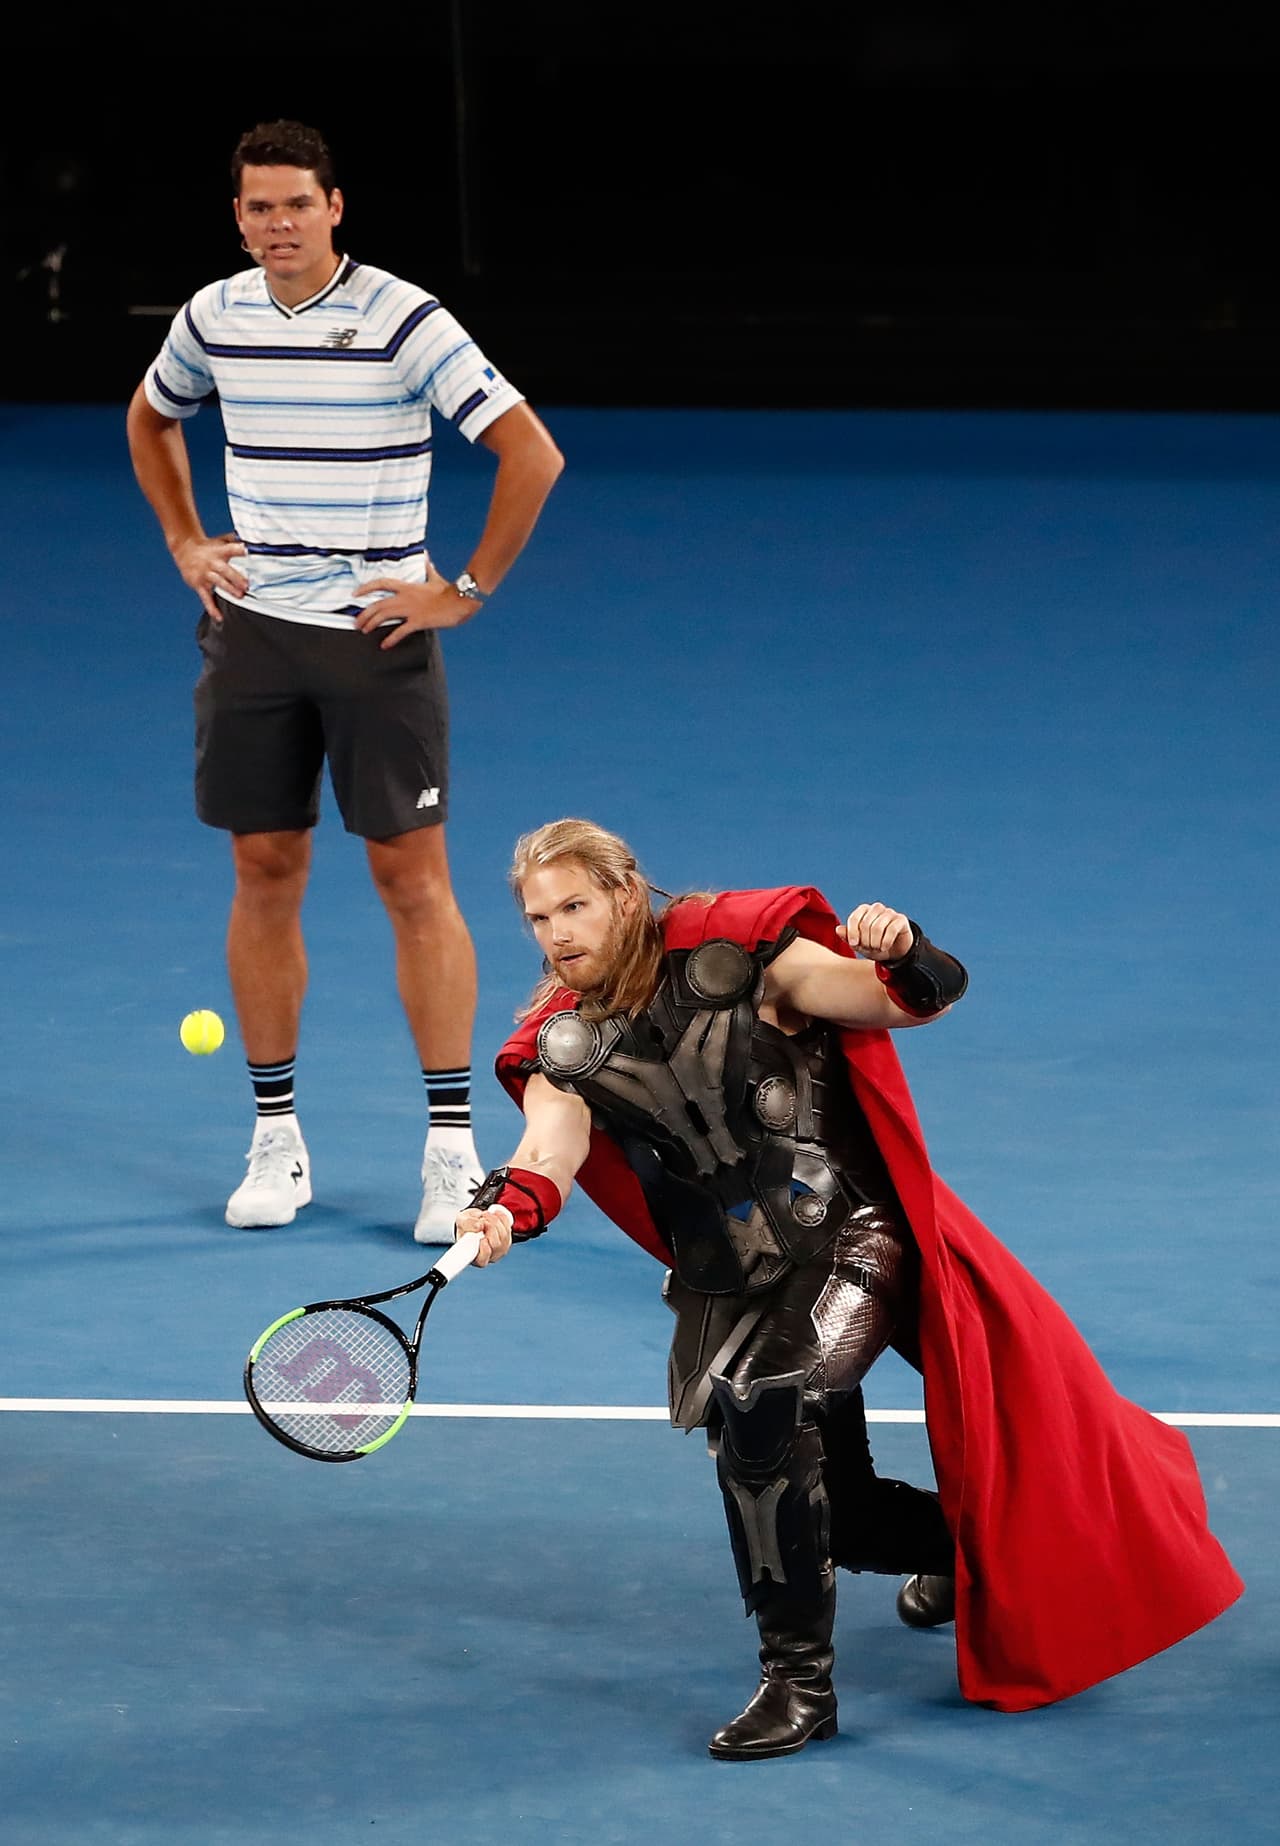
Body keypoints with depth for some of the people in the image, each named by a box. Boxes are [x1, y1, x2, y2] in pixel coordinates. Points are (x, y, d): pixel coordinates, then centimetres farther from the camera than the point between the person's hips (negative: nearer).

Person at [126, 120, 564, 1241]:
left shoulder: (404, 321, -12)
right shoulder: (214, 318, 4)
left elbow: (532, 453, -13)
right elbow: (150, 418, 27)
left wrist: (469, 591, -11)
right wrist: (185, 542, 15)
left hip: (377, 635, -4)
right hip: (252, 631, 4)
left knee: (413, 877, -3)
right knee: (266, 875, 6)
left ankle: (453, 1147, 0)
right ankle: (276, 1138, 15)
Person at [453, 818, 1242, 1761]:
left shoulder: (734, 957, -13)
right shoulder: (564, 1047, -5)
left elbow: (914, 999, -14)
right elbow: (551, 1151, -24)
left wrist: (903, 957, -38)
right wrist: (508, 1207, -47)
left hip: (849, 1233, -5)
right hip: (730, 1284, 5)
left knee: (757, 1402, -31)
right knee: (834, 1516, 8)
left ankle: (800, 1679, -20)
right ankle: (953, 1545, 46)